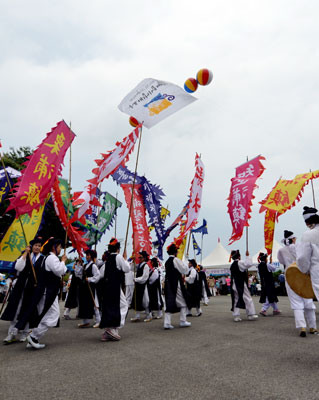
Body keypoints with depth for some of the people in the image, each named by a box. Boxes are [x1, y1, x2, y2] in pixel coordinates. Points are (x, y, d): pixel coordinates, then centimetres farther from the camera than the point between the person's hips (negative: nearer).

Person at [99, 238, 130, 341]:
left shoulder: (107, 259, 13)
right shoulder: (118, 256, -8)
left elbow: (101, 274, 15)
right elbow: (127, 268, -9)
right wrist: (125, 258, 3)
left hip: (107, 286, 8)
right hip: (115, 286, -8)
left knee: (108, 307, 12)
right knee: (123, 305, 1)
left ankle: (106, 332, 15)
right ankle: (112, 328, -8)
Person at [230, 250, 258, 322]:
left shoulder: (232, 265, 12)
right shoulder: (240, 263, -12)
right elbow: (249, 264, -22)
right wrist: (247, 256, -12)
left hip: (234, 285, 8)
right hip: (241, 285, -8)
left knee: (236, 300, 10)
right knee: (248, 299, 2)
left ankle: (236, 316, 9)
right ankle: (251, 315, 6)